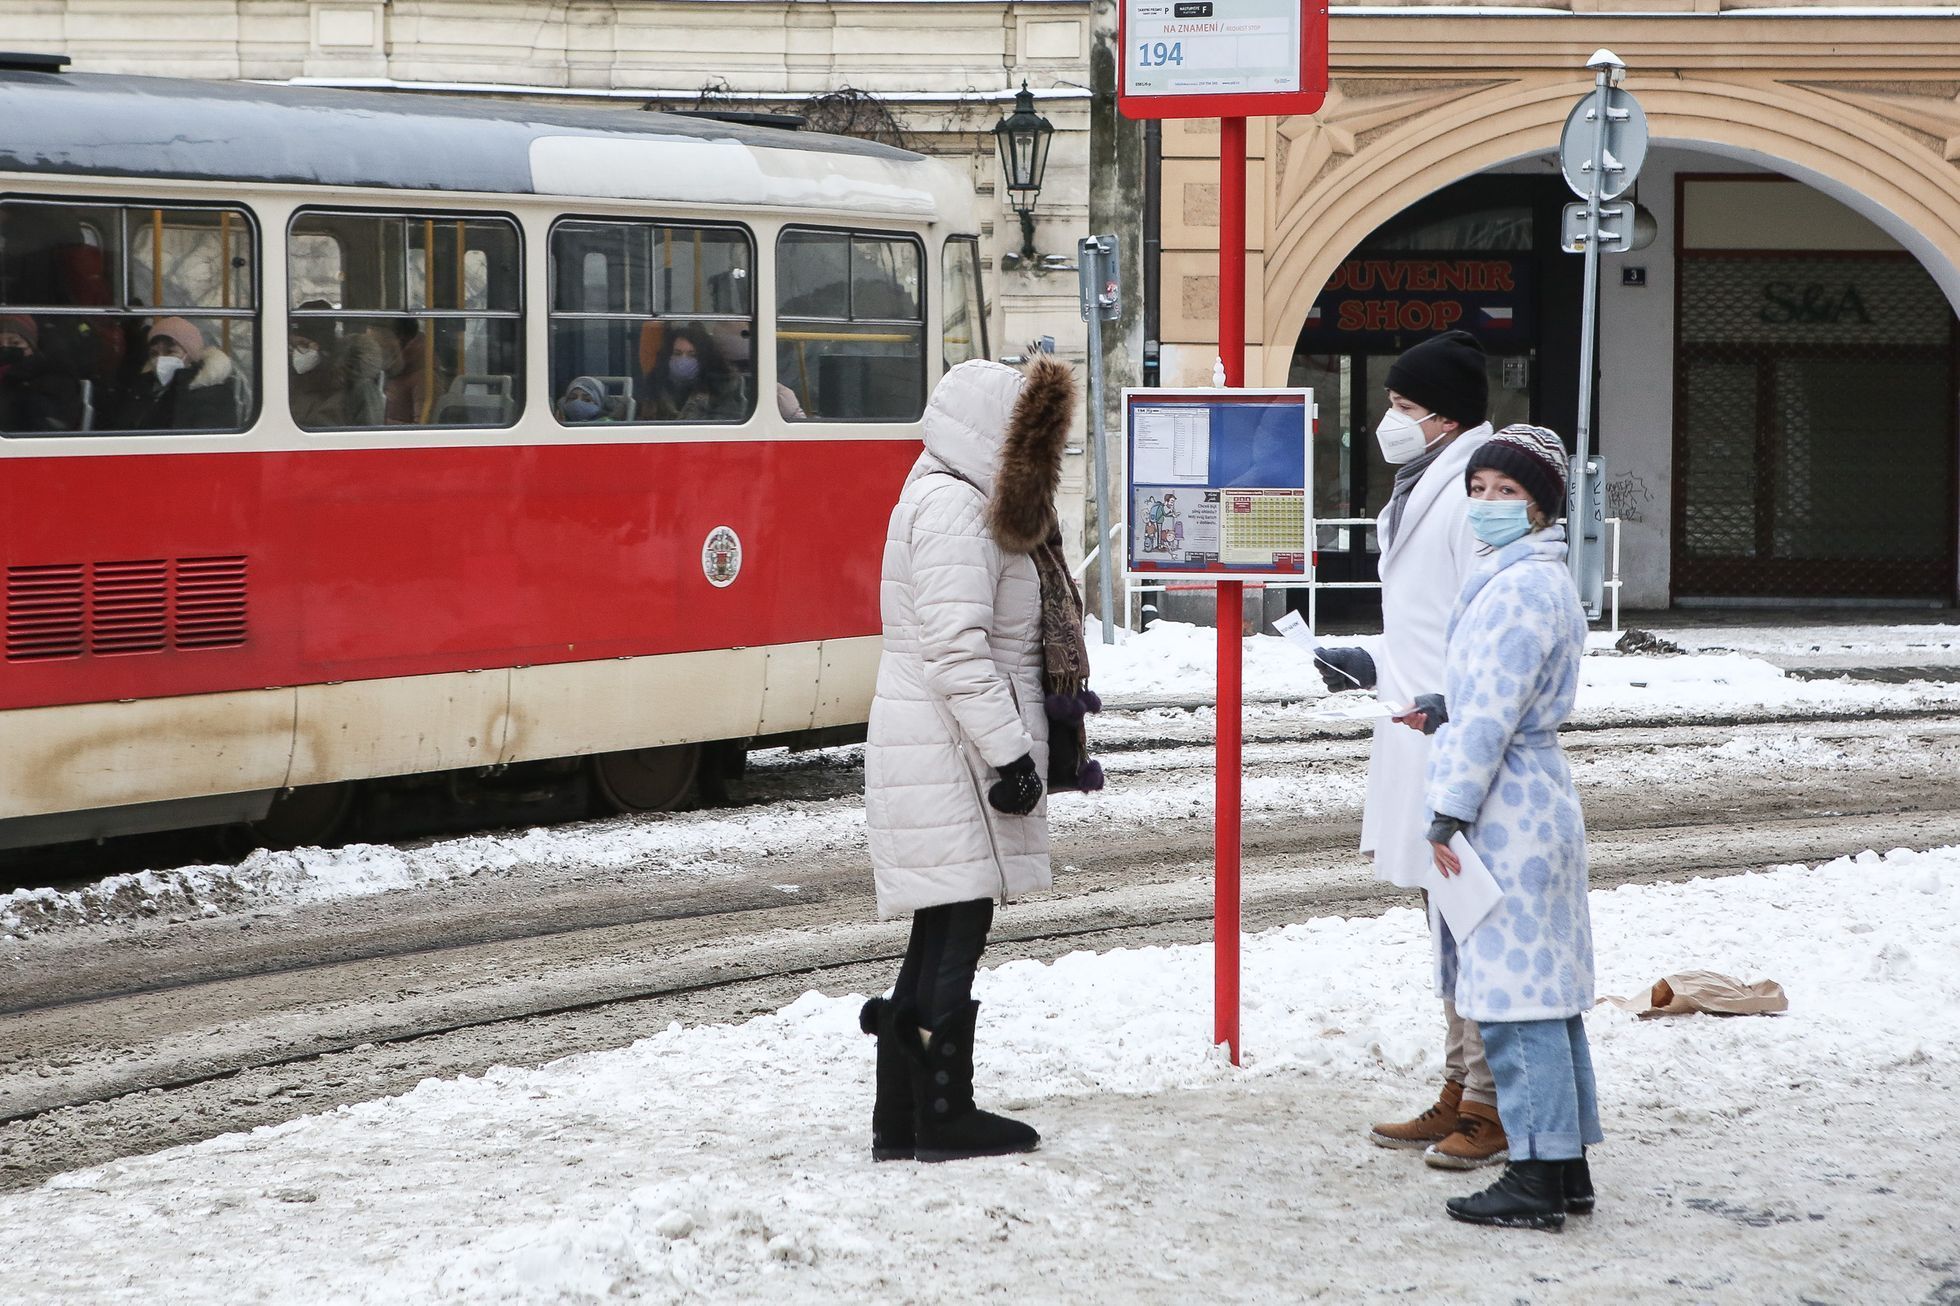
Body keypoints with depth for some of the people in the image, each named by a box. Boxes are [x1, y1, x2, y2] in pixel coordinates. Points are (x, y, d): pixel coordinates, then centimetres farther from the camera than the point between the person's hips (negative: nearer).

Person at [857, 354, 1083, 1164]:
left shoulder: (968, 505, 20)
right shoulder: (954, 512, -14)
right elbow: (957, 648, -22)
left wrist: (1021, 744, 24)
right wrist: (1008, 751, -22)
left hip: (944, 754, 11)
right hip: (950, 754, -11)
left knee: (940, 936, 11)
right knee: (958, 929, -7)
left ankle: (902, 1121, 13)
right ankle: (947, 1119, -3)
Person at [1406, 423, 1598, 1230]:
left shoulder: (1521, 587, -17)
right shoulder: (1536, 578, 16)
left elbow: (1492, 712, -20)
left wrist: (1448, 814, -18)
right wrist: (1437, 709, 15)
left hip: (1507, 806, -11)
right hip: (1535, 798, 11)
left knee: (1516, 988, -7)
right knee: (1544, 989, 13)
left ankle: (1537, 1181, -5)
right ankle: (1566, 1168, 18)